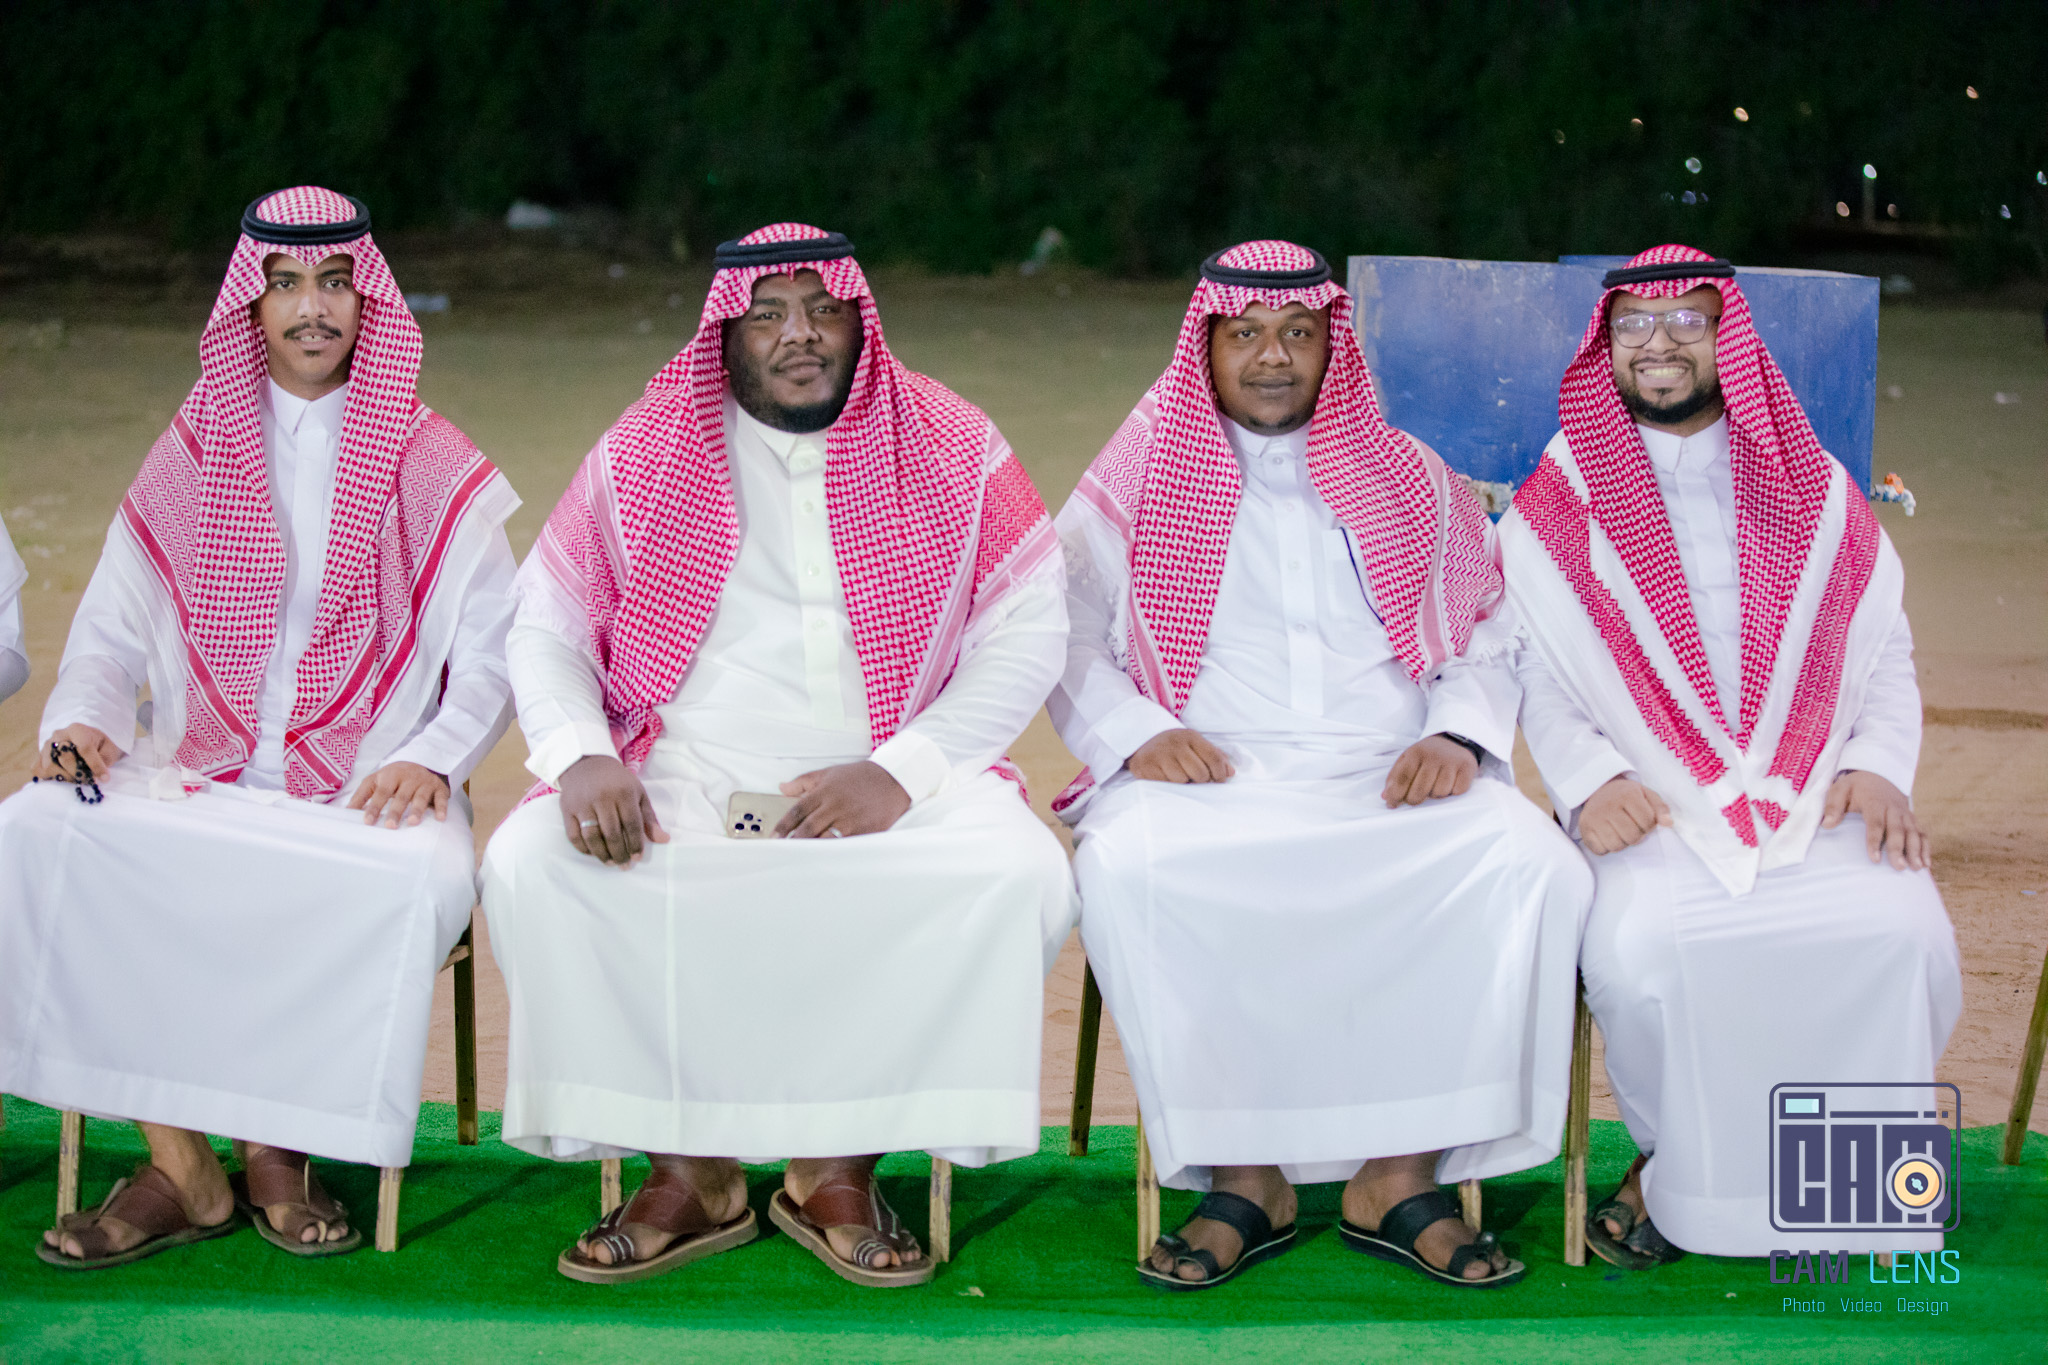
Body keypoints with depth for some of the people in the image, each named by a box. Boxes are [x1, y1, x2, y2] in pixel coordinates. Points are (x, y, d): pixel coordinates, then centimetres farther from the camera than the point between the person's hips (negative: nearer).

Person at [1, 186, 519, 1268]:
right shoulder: (188, 459, 16)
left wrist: (433, 758, -12)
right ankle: (180, 1161, -22)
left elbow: (491, 653, 6)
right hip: (193, 774, 2)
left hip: (371, 791, -2)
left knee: (419, 884, -37)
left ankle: (276, 1143, -14)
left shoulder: (437, 472, 10)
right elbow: (111, 634, 14)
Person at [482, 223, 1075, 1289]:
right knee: (527, 864, -26)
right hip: (682, 776, 1)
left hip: (892, 779, -1)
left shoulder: (951, 449, 7)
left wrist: (903, 772, -12)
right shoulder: (646, 454, 9)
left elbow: (1030, 632, 2)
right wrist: (581, 757, -13)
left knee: (1021, 876, -30)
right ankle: (688, 1168, -13)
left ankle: (839, 1164, -13)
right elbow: (546, 624, 9)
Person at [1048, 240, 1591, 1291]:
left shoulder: (1407, 477, 20)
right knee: (1128, 869, -36)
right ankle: (1243, 1174, -23)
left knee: (1529, 862, -29)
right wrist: (1136, 733, -9)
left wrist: (1458, 734, -3)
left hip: (1392, 777, 1)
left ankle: (1401, 1175, -22)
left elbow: (1490, 633, 17)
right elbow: (1067, 641, 9)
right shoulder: (1138, 477, 15)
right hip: (1204, 776, -1)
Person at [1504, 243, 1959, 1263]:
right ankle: (1673, 1166, -5)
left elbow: (1885, 656, 16)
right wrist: (1589, 783, -10)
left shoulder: (1814, 494, 17)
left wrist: (1878, 767, -2)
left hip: (1818, 798, 2)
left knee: (1904, 936, -28)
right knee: (1638, 950, -32)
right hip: (1653, 806, -1)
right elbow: (1537, 678, 8)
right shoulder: (1556, 507, 12)